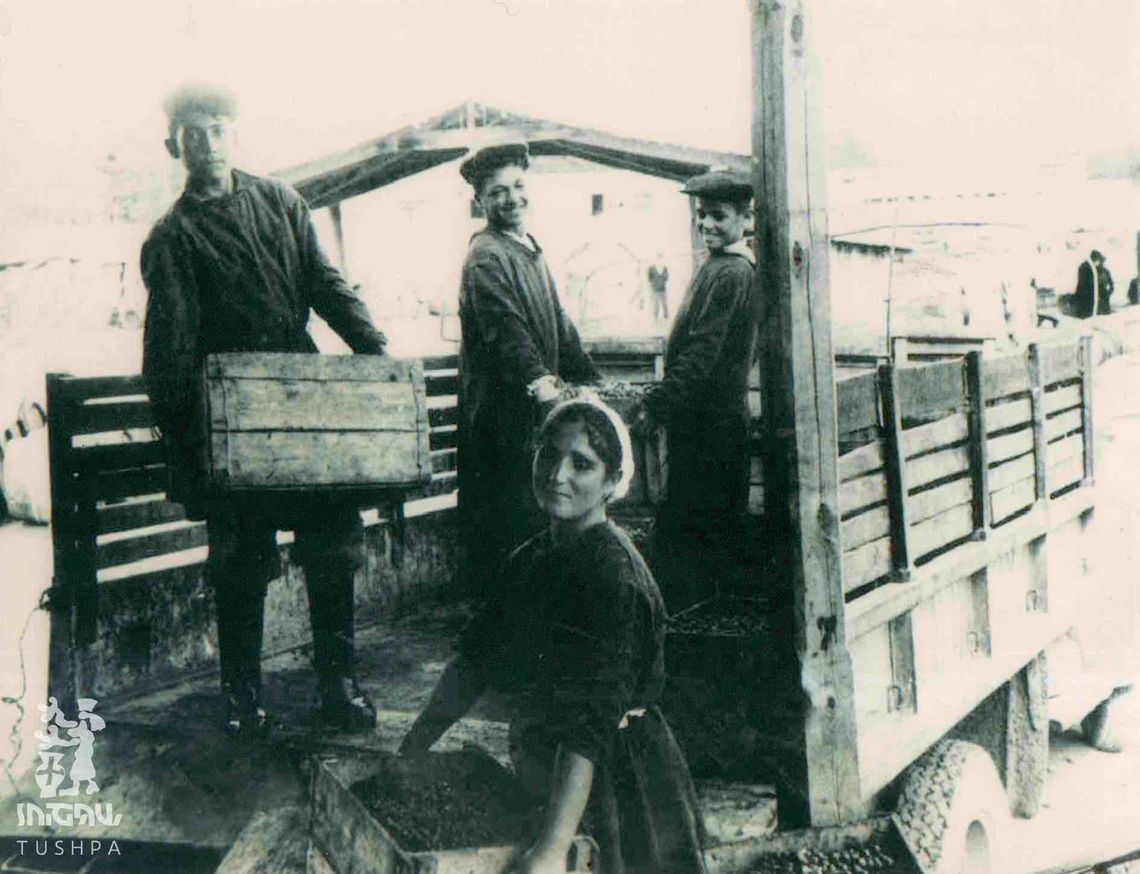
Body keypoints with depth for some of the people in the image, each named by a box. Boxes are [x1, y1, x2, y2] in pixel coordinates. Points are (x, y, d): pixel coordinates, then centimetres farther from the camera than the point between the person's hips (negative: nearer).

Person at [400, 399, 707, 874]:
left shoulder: (611, 570, -20)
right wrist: (408, 752, 11)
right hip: (542, 773, 8)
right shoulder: (530, 559, 5)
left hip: (615, 777, -7)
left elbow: (592, 715, -29)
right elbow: (475, 657, 13)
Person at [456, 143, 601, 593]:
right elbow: (504, 330, -24)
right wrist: (538, 381, -34)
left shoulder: (529, 248, 17)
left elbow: (557, 323, 22)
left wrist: (589, 379, 17)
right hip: (501, 408, -9)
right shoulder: (486, 256, -13)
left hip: (536, 403, 9)